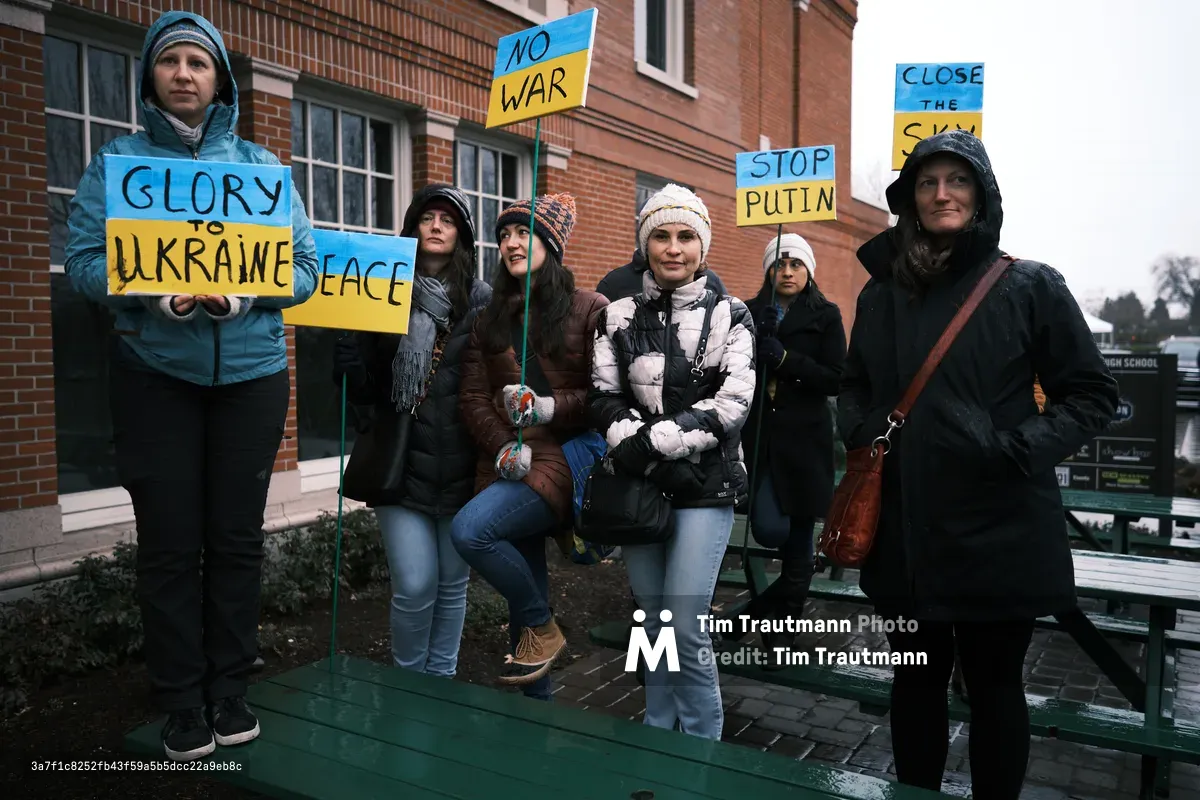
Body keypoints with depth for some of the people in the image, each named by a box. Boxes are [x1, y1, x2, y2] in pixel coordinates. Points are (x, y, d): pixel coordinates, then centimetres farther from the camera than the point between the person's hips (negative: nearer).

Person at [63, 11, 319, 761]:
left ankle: (230, 689, 22)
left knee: (236, 536, 7)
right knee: (169, 543, 3)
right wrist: (156, 292, -22)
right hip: (154, 375, -1)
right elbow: (85, 260, -3)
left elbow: (305, 268, 1)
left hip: (251, 373, 1)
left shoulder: (262, 164, 6)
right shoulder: (119, 159, 4)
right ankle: (182, 702, 18)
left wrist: (241, 291, -18)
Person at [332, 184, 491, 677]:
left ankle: (442, 681, 31)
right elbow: (355, 378, 3)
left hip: (461, 465, 1)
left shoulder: (482, 301, 4)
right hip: (400, 462, -1)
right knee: (415, 585, -3)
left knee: (453, 582, 11)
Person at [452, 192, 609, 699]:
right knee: (524, 599, 9)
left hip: (562, 458, -5)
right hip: (509, 465, 6)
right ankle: (536, 704, 28)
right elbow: (473, 397, 5)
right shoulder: (490, 319, 14)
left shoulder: (590, 310, -1)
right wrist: (503, 448, -12)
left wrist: (551, 407, -18)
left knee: (469, 530, -27)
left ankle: (543, 627, -3)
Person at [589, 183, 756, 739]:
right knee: (652, 623, 13)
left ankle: (702, 745, 16)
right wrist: (635, 447, -17)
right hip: (638, 487, 3)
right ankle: (657, 736, 32)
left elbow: (732, 404, -10)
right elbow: (603, 398, 2)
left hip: (705, 490, -3)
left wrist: (655, 441, -18)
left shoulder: (729, 315, 0)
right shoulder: (619, 317, 7)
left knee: (686, 628, -6)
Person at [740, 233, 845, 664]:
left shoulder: (826, 316, 2)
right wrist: (758, 337, -10)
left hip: (805, 439, -1)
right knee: (769, 530, -12)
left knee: (798, 539, 5)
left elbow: (836, 379, -7)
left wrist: (786, 359, -17)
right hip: (758, 435, 1)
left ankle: (782, 631, 22)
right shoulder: (750, 312, 9)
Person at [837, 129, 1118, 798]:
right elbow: (854, 388, 18)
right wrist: (861, 431, -3)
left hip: (1000, 532, -3)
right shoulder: (882, 295, 7)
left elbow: (1094, 394, -1)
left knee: (994, 683, 12)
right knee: (917, 676, 17)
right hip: (905, 530, 4)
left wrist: (1021, 448, -16)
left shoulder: (1030, 286, -4)